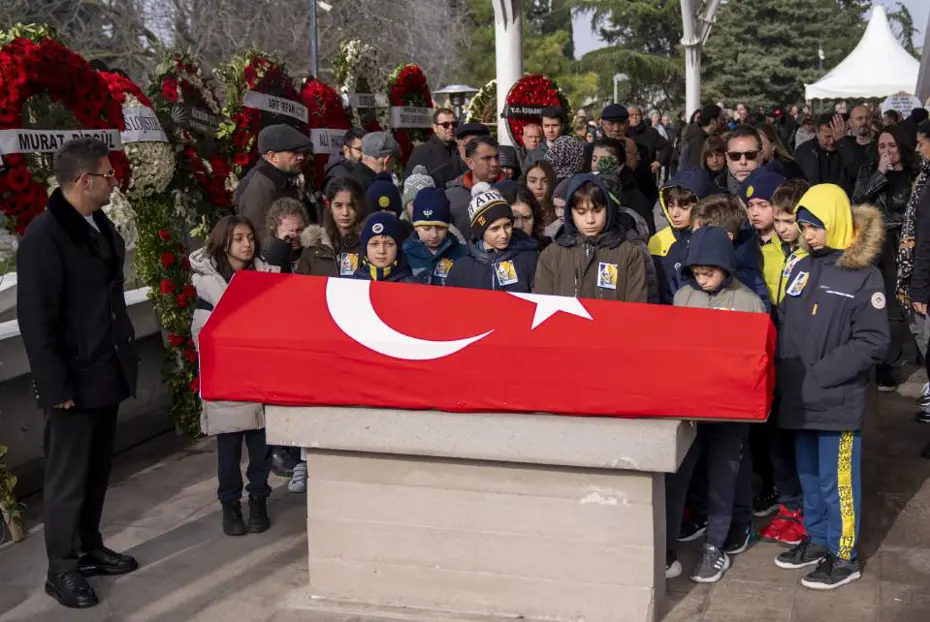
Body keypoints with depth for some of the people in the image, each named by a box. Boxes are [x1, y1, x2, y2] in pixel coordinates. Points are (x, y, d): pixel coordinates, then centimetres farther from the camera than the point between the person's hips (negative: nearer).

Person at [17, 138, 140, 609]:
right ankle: (61, 571, 18)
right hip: (74, 381, -8)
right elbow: (35, 320, -18)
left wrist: (125, 358, 15)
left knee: (97, 471, 18)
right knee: (67, 479, 5)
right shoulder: (44, 236, -17)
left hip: (106, 373, 8)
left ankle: (90, 550, 33)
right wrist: (55, 387, -18)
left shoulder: (100, 225, 8)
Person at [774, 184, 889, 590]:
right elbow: (785, 327, 16)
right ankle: (816, 541, 32)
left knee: (836, 479, 1)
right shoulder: (801, 269, 10)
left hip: (838, 399, -6)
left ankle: (843, 557, 14)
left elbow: (873, 343, -13)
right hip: (800, 397, 6)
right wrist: (784, 372, 1)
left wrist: (819, 375, -16)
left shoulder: (863, 274, -9)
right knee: (809, 474, 17)